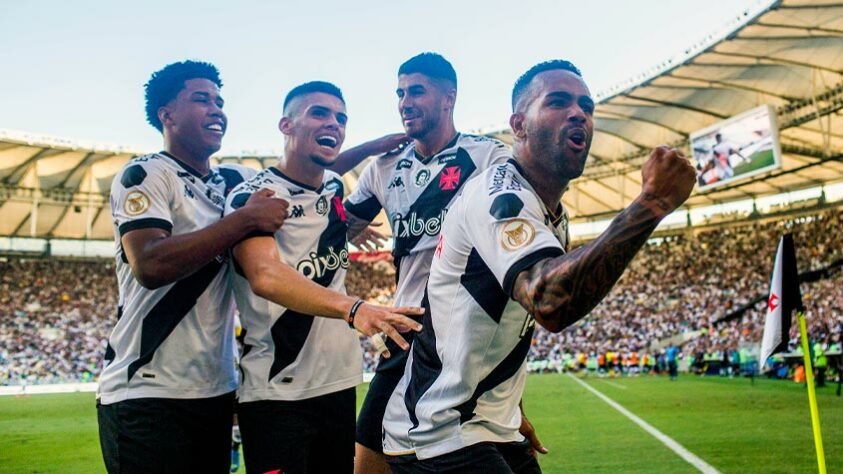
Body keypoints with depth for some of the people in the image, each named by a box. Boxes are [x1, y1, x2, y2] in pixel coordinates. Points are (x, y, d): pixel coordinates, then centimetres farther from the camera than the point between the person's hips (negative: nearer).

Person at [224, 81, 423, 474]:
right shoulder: (253, 196, -13)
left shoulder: (335, 188, 8)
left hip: (339, 384, 7)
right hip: (277, 394, -7)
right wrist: (352, 308, -45)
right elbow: (266, 277, -30)